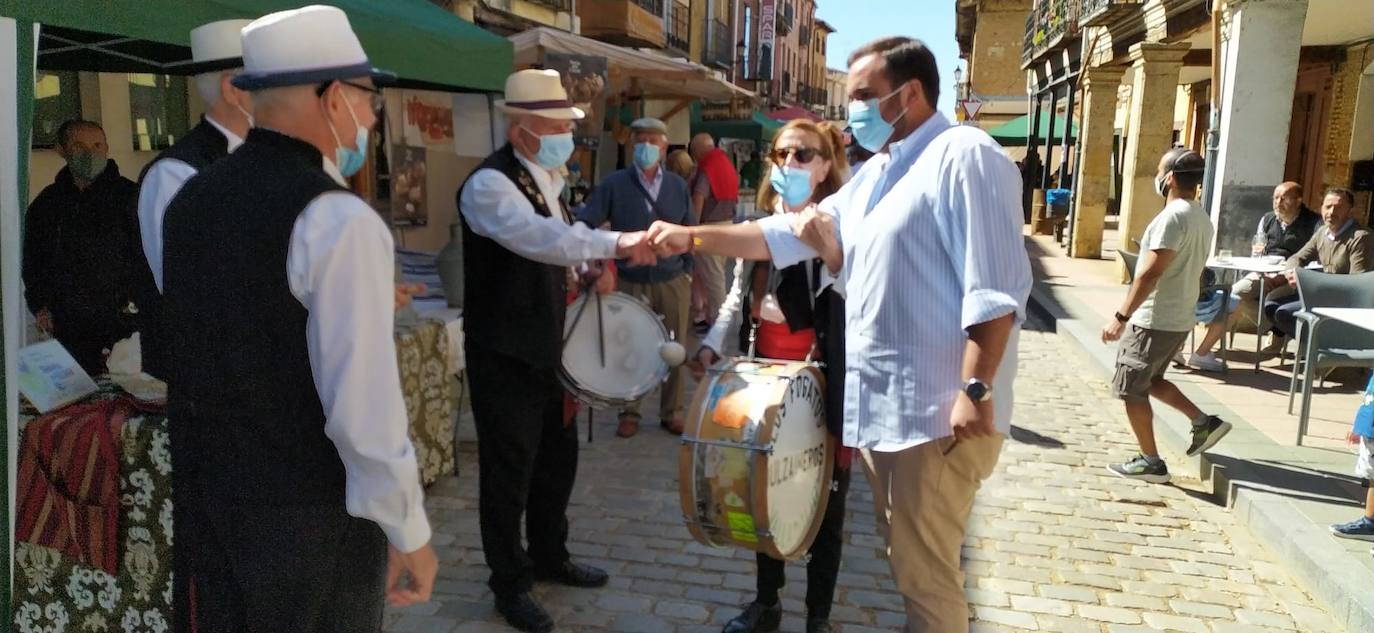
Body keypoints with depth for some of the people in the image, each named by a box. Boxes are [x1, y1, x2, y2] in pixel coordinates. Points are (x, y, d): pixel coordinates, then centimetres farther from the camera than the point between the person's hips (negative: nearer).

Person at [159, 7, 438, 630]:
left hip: (206, 503, 7)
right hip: (311, 517, -7)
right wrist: (410, 535, -13)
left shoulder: (190, 199, 4)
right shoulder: (341, 220, -20)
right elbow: (363, 408, -22)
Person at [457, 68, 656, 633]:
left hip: (547, 346, 9)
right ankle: (510, 583, 21)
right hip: (504, 353, -9)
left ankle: (549, 556, 38)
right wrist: (614, 243, -48)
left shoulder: (546, 179, 9)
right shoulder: (489, 184, -21)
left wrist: (592, 268, 3)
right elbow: (539, 237, -39)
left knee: (557, 455, 18)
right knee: (509, 468, 4)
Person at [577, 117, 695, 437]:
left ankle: (672, 412, 23)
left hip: (673, 282, 2)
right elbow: (584, 223, -8)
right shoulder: (614, 184, -4)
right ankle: (629, 413, 22)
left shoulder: (677, 185, 5)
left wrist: (689, 270, 5)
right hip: (631, 283, -2)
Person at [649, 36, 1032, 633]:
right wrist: (691, 237, 11)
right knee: (906, 557, 19)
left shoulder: (963, 156, -12)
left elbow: (995, 287, -19)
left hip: (937, 409, -9)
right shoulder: (874, 175, 17)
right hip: (882, 402, 9)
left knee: (924, 568, 0)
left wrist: (976, 390, -24)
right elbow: (787, 233, 17)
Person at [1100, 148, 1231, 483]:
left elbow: (1151, 273, -25)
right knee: (1150, 381, 25)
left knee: (1131, 390, 3)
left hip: (1153, 321, -9)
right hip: (1179, 320, 9)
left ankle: (1151, 462, 9)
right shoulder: (1202, 218, 11)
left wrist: (1120, 317, -23)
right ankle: (1204, 421, 18)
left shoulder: (1172, 217, -20)